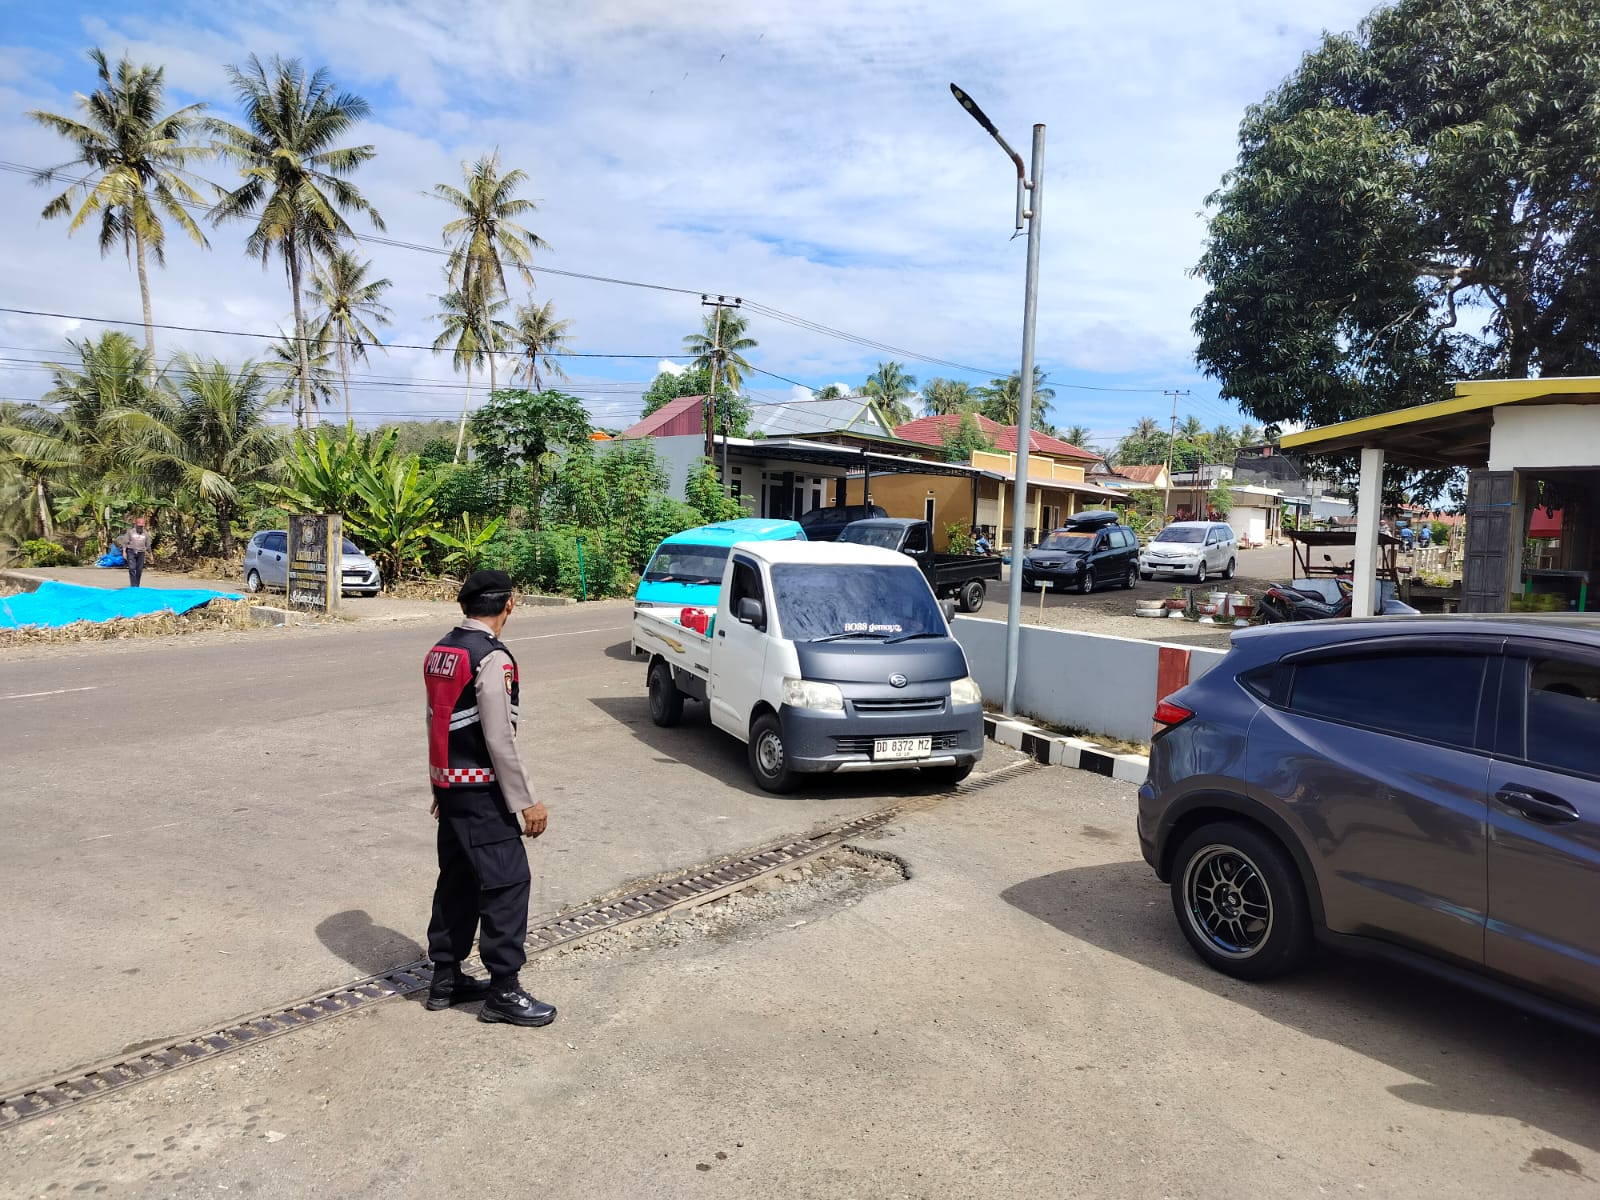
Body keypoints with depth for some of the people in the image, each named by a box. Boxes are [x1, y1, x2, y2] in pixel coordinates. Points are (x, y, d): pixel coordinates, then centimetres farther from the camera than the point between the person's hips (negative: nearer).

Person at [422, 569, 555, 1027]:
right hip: (481, 792, -9)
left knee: (457, 879, 18)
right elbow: (500, 740, -21)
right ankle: (503, 991, 8)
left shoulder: (440, 652, 8)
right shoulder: (492, 659, -20)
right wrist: (526, 801, -14)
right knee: (507, 883, 0)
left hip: (449, 785, 9)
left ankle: (446, 978, 29)